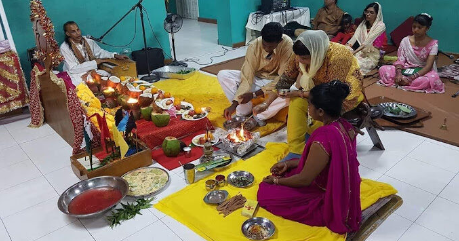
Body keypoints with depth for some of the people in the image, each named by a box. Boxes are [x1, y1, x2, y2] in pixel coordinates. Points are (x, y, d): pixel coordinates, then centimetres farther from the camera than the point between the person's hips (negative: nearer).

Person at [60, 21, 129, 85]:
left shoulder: (88, 41, 0)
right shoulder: (64, 47, -13)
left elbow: (100, 52, 16)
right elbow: (73, 69, -19)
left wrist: (115, 55, 0)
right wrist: (94, 63, -19)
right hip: (76, 75, -5)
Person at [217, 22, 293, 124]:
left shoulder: (287, 44, -26)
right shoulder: (254, 46, -22)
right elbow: (247, 78, -23)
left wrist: (254, 94, -27)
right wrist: (234, 103, -33)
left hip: (276, 81, -1)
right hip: (256, 78, 2)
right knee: (223, 75, -19)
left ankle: (258, 117, -22)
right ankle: (244, 112, -17)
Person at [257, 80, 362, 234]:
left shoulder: (323, 139, -36)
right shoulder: (344, 125, -8)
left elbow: (304, 180, -23)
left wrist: (276, 180, -5)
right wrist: (288, 164, 6)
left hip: (328, 202, -9)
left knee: (265, 193, -3)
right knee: (287, 172, 21)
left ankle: (321, 214, 4)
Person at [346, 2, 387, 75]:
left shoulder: (381, 26, -5)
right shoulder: (363, 24, 14)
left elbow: (367, 42, -15)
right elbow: (355, 38, 0)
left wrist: (354, 52, -24)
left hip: (371, 55, -5)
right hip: (360, 52, 6)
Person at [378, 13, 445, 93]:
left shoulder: (433, 44, -9)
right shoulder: (405, 41, -1)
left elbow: (428, 66, -16)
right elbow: (400, 60, -4)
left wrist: (412, 77, -30)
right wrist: (398, 73, -26)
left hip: (423, 72, -2)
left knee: (433, 77, -38)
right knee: (383, 69, -21)